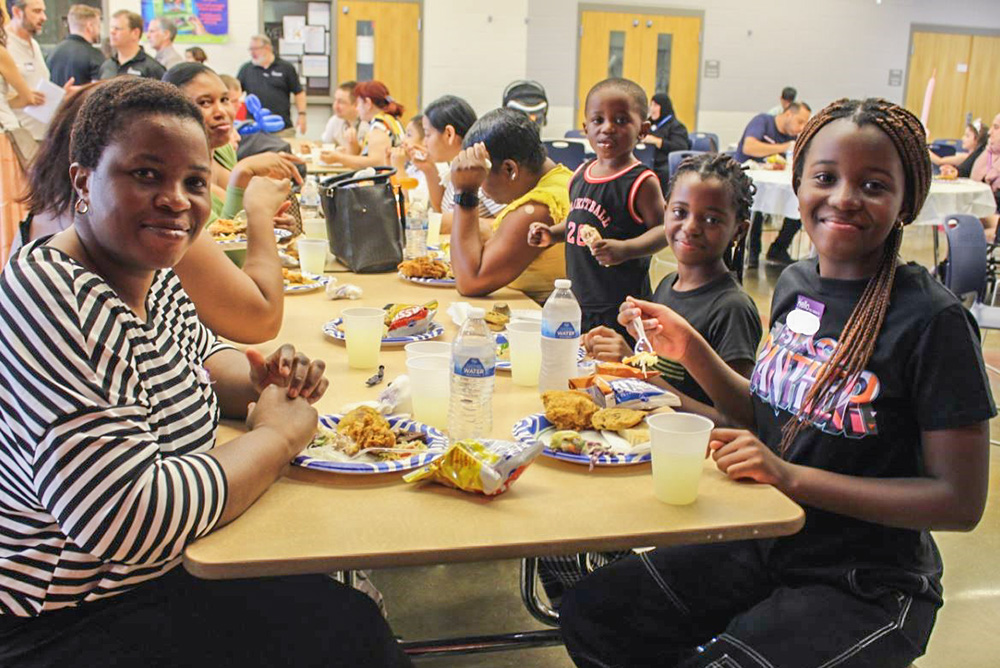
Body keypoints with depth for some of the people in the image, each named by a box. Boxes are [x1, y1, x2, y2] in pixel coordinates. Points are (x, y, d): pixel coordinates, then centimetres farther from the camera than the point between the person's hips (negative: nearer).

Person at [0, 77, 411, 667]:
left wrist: (260, 381, -3)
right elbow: (131, 518, -33)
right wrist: (275, 436, -18)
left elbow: (202, 355, 21)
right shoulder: (52, 303, -27)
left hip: (165, 572, 8)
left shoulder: (153, 277, 1)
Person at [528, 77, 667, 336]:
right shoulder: (581, 174, 9)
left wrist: (625, 249, -28)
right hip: (578, 300, 7)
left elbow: (662, 230, -15)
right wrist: (552, 234, 6)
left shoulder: (640, 181, -12)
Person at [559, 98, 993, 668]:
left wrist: (793, 476, -23)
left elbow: (961, 501, -17)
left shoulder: (933, 319, -18)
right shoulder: (795, 285, 1)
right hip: (768, 547, 6)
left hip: (867, 587, -5)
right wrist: (690, 350, -3)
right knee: (589, 614, -3)